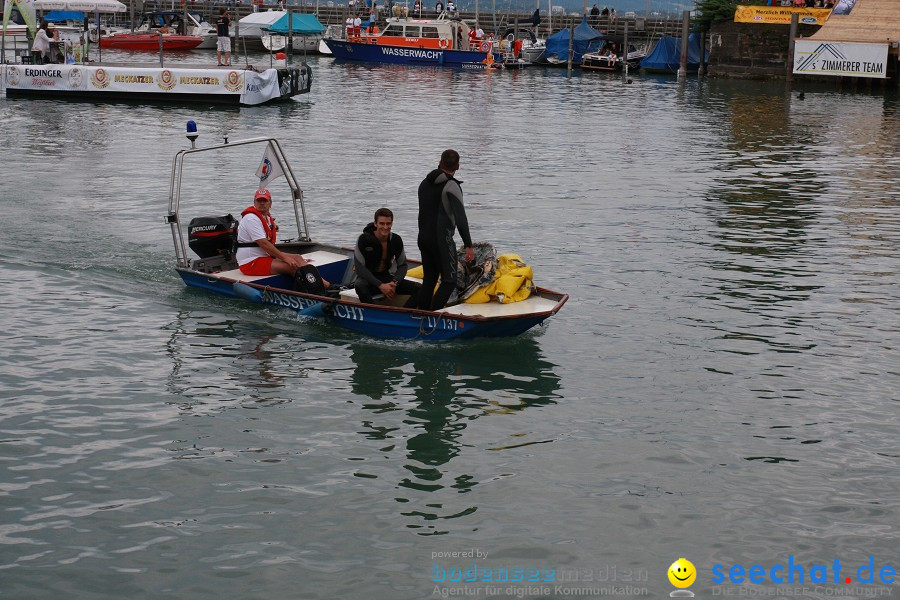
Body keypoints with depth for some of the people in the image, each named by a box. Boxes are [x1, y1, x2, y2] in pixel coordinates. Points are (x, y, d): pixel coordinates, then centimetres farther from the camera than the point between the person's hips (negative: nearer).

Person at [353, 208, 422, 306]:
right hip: (368, 279, -4)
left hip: (387, 278, 4)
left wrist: (394, 283, -17)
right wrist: (380, 285, -25)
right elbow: (359, 268, -18)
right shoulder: (364, 239, -15)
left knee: (419, 289, -14)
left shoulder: (396, 240, -2)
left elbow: (403, 265, 5)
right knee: (360, 286, -40)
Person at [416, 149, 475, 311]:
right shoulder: (451, 186, -13)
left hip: (423, 238, 8)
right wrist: (468, 245, -20)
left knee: (429, 279, 15)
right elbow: (460, 218, -20)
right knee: (449, 281, -5)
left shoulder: (425, 183, 13)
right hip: (442, 240, -8)